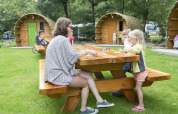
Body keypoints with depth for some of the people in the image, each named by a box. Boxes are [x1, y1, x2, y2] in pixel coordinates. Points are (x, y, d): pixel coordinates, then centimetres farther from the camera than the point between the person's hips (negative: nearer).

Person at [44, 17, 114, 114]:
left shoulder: (58, 39, 14)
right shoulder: (62, 39, -18)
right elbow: (73, 56, -20)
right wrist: (87, 51, -7)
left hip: (61, 71, 9)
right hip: (58, 76, -9)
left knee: (89, 75, 2)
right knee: (86, 83, 1)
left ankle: (99, 101, 1)